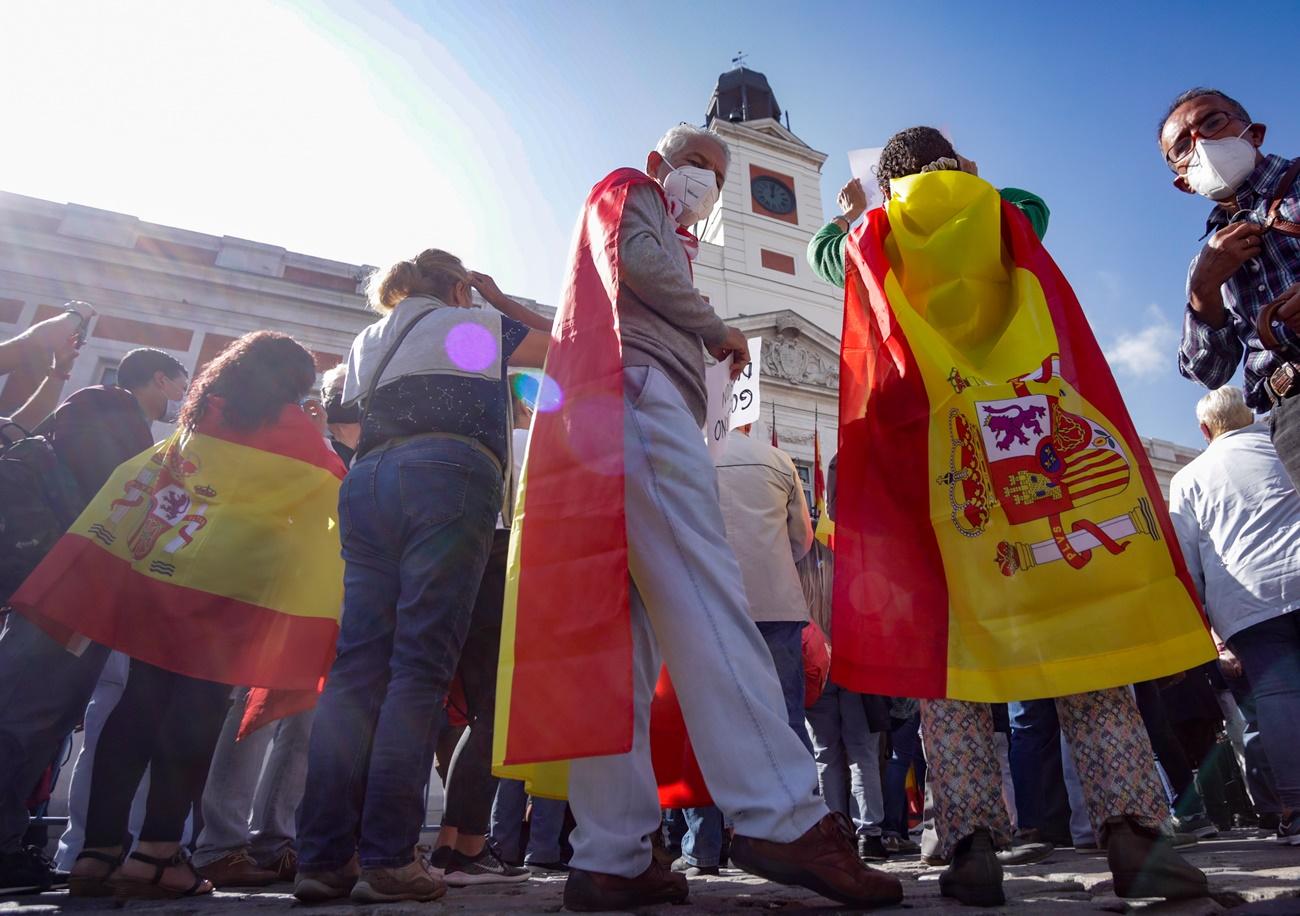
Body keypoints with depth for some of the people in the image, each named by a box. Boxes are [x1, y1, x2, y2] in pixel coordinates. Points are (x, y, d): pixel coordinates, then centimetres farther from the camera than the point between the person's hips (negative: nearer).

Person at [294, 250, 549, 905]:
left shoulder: (368, 342, 31)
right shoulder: (478, 323, 17)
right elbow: (564, 347, 28)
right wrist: (500, 302, 34)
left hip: (366, 481, 5)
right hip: (449, 476, -5)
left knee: (357, 665, 1)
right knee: (420, 666, -9)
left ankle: (322, 856, -2)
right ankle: (387, 858, -12)